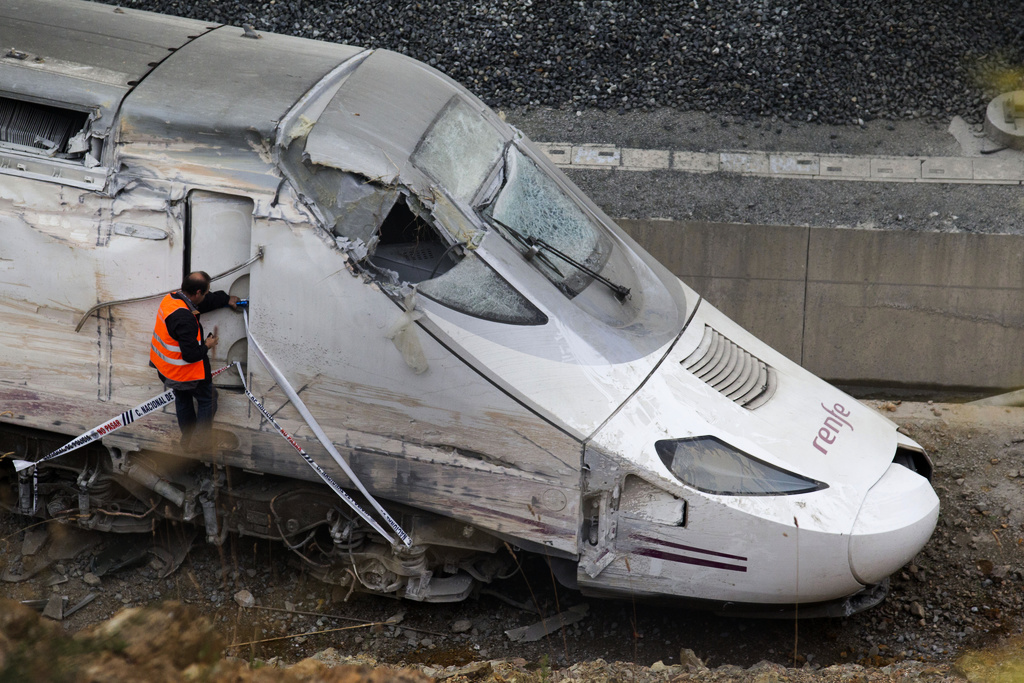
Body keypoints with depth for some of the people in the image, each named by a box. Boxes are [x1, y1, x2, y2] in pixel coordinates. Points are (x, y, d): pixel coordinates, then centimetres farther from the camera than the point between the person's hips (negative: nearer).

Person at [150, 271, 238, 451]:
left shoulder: (171, 298, -6)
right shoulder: (185, 319, -35)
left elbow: (207, 301, 13)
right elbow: (191, 355, -33)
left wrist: (227, 299, 26)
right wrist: (207, 345, -13)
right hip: (185, 371, -9)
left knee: (183, 398, 29)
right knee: (208, 399, 15)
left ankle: (187, 440, 44)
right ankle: (199, 442, 24)